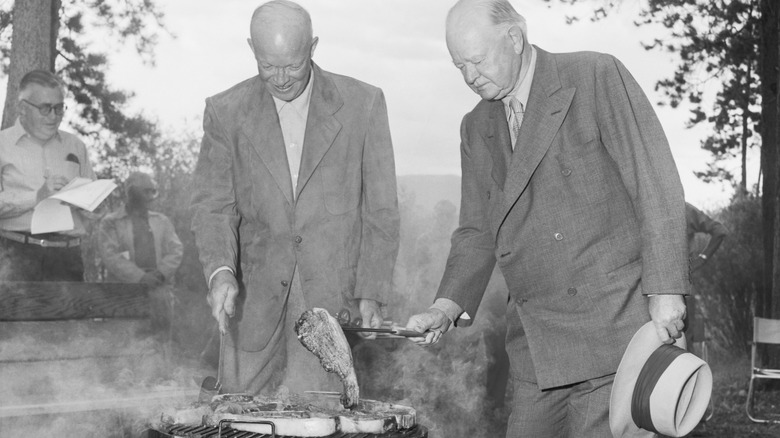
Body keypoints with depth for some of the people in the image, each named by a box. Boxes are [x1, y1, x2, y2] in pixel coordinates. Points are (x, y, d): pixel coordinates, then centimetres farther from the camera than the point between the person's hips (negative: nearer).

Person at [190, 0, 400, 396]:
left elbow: (380, 209, 2)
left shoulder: (363, 104, -1)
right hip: (255, 299, 2)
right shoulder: (226, 112, 1)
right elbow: (212, 206, 1)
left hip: (331, 293, -1)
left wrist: (371, 292, -3)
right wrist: (220, 271, -18)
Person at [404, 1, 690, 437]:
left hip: (612, 330, -6)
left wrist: (664, 289, -14)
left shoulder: (598, 77, -4)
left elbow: (656, 185, -8)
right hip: (535, 344, 6)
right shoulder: (477, 127, 14)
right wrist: (447, 307, -2)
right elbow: (477, 232, 14)